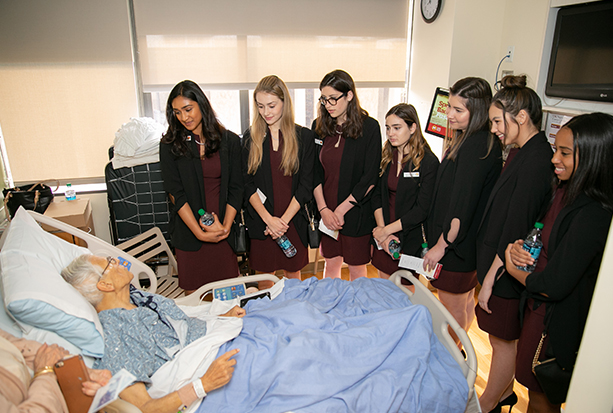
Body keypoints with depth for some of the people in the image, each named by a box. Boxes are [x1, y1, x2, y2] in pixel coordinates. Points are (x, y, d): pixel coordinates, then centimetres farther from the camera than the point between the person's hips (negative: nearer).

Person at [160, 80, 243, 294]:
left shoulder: (229, 141, 3)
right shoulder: (170, 145, 0)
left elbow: (236, 189, 1)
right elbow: (176, 194, -5)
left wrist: (226, 226, -11)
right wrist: (199, 232, -13)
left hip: (225, 231, 1)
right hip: (189, 233, 0)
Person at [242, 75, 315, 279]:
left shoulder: (304, 136, -1)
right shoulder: (250, 138, 3)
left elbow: (306, 185, -3)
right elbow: (247, 184, -1)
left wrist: (284, 220, -11)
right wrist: (268, 218, -13)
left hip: (293, 220, 0)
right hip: (260, 222, 1)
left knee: (293, 274, 13)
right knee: (265, 276, 11)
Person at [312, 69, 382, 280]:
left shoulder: (369, 127, -10)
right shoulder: (319, 126, 3)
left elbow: (369, 179, -12)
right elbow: (315, 172, 4)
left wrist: (340, 210, -12)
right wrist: (323, 209, -6)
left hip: (356, 213, -3)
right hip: (326, 212, 4)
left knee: (356, 268, 11)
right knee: (331, 262, 16)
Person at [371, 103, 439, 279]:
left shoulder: (429, 162, -12)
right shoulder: (386, 157, 5)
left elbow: (421, 210, -15)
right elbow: (377, 196, 4)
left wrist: (387, 230, -13)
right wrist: (381, 229, -9)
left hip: (410, 239, -4)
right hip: (383, 240, 5)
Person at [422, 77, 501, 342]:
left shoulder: (476, 147, -24)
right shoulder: (464, 140, 7)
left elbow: (462, 205, -25)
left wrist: (441, 244, -20)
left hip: (456, 241, -10)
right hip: (468, 238, 10)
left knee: (452, 306, 9)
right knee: (465, 301, 23)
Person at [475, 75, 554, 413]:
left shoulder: (536, 161, -23)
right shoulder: (522, 152, 8)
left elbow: (516, 229, -24)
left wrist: (491, 277, -17)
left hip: (508, 270, -9)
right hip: (500, 261, 9)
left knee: (503, 338, 10)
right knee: (504, 336, 22)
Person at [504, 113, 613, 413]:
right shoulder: (568, 192, -1)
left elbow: (554, 286, -26)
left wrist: (513, 269, -9)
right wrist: (520, 246, -6)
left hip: (557, 319, -8)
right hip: (539, 306, 8)